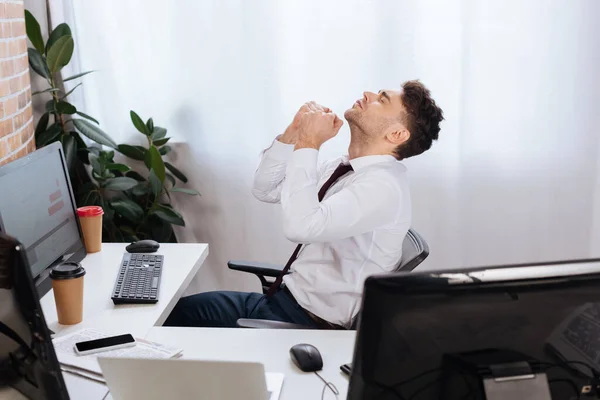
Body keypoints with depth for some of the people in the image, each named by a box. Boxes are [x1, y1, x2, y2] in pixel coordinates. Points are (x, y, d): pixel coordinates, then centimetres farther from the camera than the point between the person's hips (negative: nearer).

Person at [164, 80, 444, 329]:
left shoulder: (382, 185, -22)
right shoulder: (345, 169, 7)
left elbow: (300, 226, -35)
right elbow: (265, 190, 13)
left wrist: (308, 145, -24)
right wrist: (294, 133, -2)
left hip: (312, 322, -8)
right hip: (285, 299, 8)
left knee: (180, 316, -6)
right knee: (181, 310, 7)